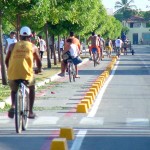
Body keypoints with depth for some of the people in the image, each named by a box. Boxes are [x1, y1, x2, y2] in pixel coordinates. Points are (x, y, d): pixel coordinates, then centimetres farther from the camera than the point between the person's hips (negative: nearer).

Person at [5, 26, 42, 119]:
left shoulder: (13, 46, 15)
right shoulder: (33, 47, 13)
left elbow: (6, 61, 18)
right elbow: (39, 61, 18)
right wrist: (39, 69, 39)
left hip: (13, 74, 1)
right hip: (27, 73, -1)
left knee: (14, 90, 29)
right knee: (32, 88, 29)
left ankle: (13, 105, 0)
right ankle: (30, 112, 27)